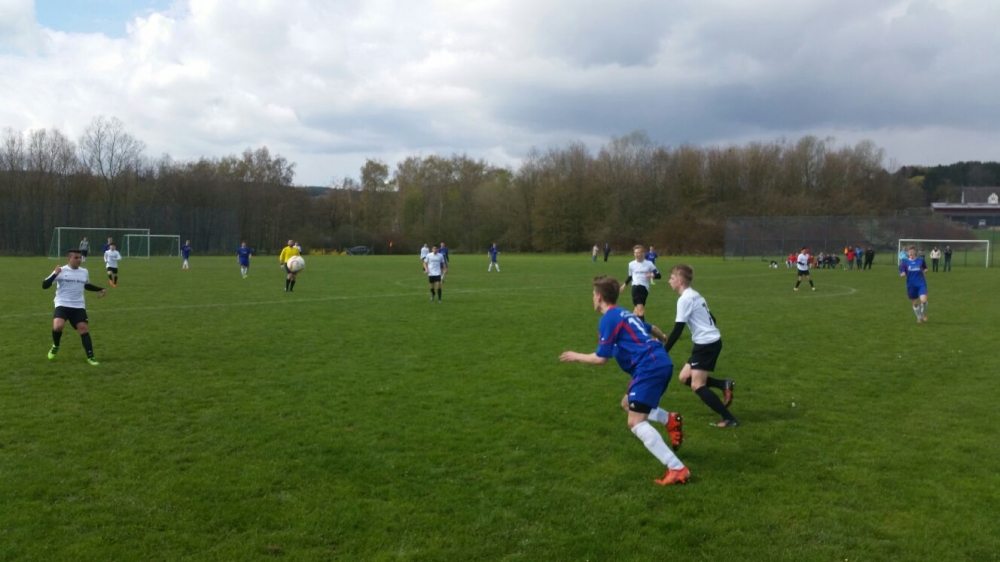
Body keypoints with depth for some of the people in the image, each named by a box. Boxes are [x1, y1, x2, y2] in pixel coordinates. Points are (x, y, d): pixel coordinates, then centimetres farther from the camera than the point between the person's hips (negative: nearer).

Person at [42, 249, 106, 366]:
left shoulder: (84, 272, 10)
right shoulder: (61, 271, -6)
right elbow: (44, 285, -11)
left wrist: (100, 289, 19)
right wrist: (54, 275, -25)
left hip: (79, 306, 4)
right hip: (62, 305, -4)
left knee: (84, 328, -6)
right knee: (58, 326, -25)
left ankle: (90, 357, -1)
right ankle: (55, 346, 7)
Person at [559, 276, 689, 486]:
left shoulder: (608, 319, -6)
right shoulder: (624, 314, 21)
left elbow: (601, 359, -5)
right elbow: (648, 329, 41)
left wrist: (576, 356, 12)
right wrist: (659, 339, 64)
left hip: (650, 367, -10)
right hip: (661, 363, 10)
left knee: (636, 423, -12)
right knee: (628, 404, 26)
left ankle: (677, 469, -19)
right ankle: (671, 420, 12)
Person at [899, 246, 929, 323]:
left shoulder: (921, 260, 1)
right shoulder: (905, 262, -1)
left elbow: (925, 268, 17)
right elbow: (902, 274, -2)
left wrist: (925, 270, -6)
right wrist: (902, 274, -25)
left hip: (921, 284, -1)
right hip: (911, 285, 1)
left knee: (923, 300, -19)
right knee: (915, 303, 10)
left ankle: (924, 314, 10)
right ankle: (919, 317, 32)